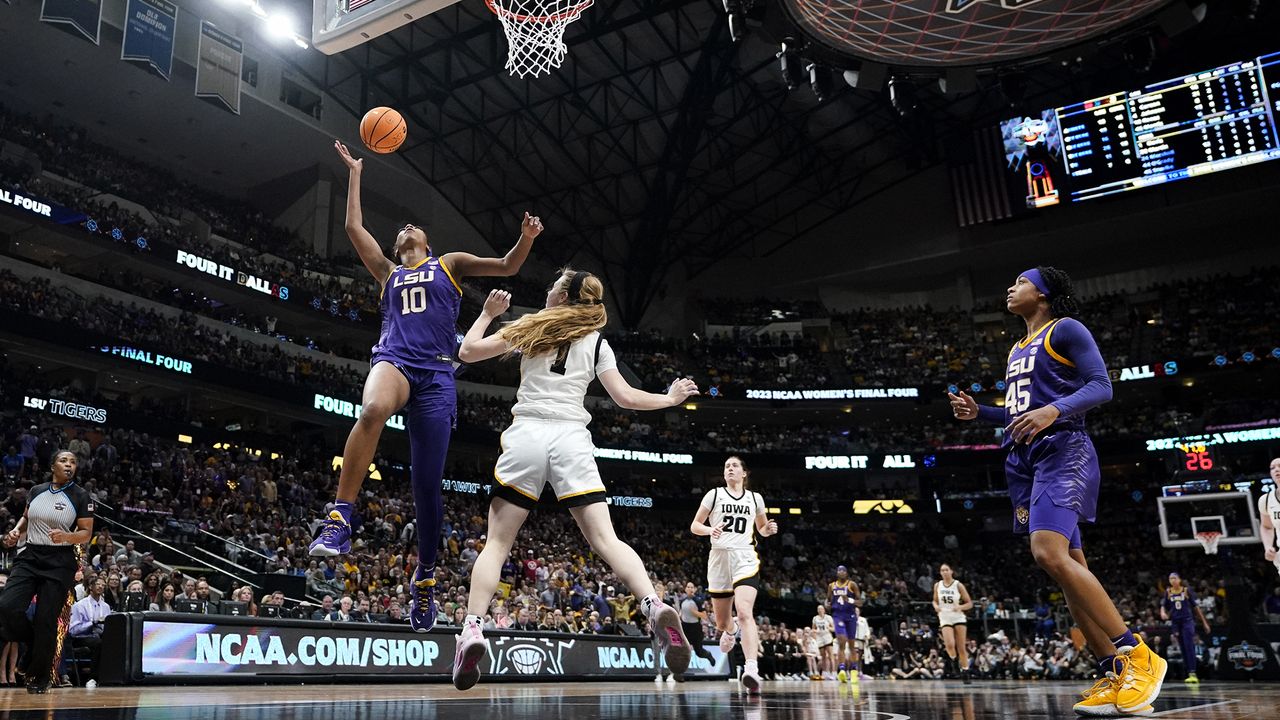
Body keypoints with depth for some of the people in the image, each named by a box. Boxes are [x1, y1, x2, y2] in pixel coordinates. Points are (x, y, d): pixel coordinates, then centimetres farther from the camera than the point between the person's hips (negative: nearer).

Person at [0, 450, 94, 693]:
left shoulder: (81, 496, -3)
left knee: (46, 620, -3)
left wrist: (66, 536, -24)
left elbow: (86, 534, -4)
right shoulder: (36, 491, 8)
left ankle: (40, 677, 15)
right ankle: (33, 645, 14)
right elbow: (26, 517, 24)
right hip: (30, 555, 3)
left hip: (60, 562, -3)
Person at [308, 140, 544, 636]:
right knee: (372, 411, -39)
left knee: (427, 483, -4)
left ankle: (425, 577, 14)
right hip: (393, 359, 1)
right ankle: (340, 520, -36)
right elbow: (354, 228, 24)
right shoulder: (388, 273, 29)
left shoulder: (449, 264, 23)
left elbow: (507, 267, 15)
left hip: (437, 374, -1)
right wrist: (355, 173, 29)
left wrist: (526, 238, -5)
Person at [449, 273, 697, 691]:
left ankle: (472, 629, -14)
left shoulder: (530, 327, 10)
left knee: (497, 543, 3)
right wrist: (670, 399, 27)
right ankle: (656, 607, -26)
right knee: (605, 540, -4)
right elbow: (626, 398, 10)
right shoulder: (597, 343, 13)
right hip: (572, 440, 1)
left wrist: (487, 313, 29)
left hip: (527, 436, -1)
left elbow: (468, 351, 12)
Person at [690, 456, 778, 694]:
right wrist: (710, 530, -16)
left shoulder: (755, 498, 10)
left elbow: (761, 529, 22)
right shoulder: (714, 494, 5)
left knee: (745, 612, -24)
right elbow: (695, 525, 5)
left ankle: (751, 670, -32)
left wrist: (769, 529, -1)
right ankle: (729, 632, 51)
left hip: (745, 558, -1)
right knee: (721, 622, 13)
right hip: (719, 558, 1)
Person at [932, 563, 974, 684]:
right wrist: (936, 606, -6)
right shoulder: (937, 585, 4)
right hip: (945, 619, 1)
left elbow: (969, 603, -1)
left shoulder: (958, 585, -5)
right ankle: (954, 661, 12)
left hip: (958, 618, -1)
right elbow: (935, 601, 16)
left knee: (962, 647, 0)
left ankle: (965, 673, 11)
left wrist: (960, 607, -20)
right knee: (950, 645, -19)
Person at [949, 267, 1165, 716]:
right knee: (1069, 566, 3)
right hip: (1025, 461, 9)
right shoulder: (1017, 349, 25)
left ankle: (1138, 655, -18)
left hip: (1062, 450, -9)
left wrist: (1053, 410, -27)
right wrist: (978, 412, 16)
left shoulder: (1065, 329, 1)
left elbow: (1101, 386, -11)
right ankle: (1116, 677, 6)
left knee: (1049, 553, -26)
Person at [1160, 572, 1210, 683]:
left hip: (1187, 620, -3)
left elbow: (1195, 606, 3)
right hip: (1175, 622, 3)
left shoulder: (1186, 590, 0)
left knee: (1189, 646, -15)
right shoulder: (1168, 592, 7)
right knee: (1182, 648, 5)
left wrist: (1204, 622, 3)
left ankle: (1193, 673, -21)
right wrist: (1162, 612, -18)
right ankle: (1189, 673, 10)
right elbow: (1164, 605, 6)